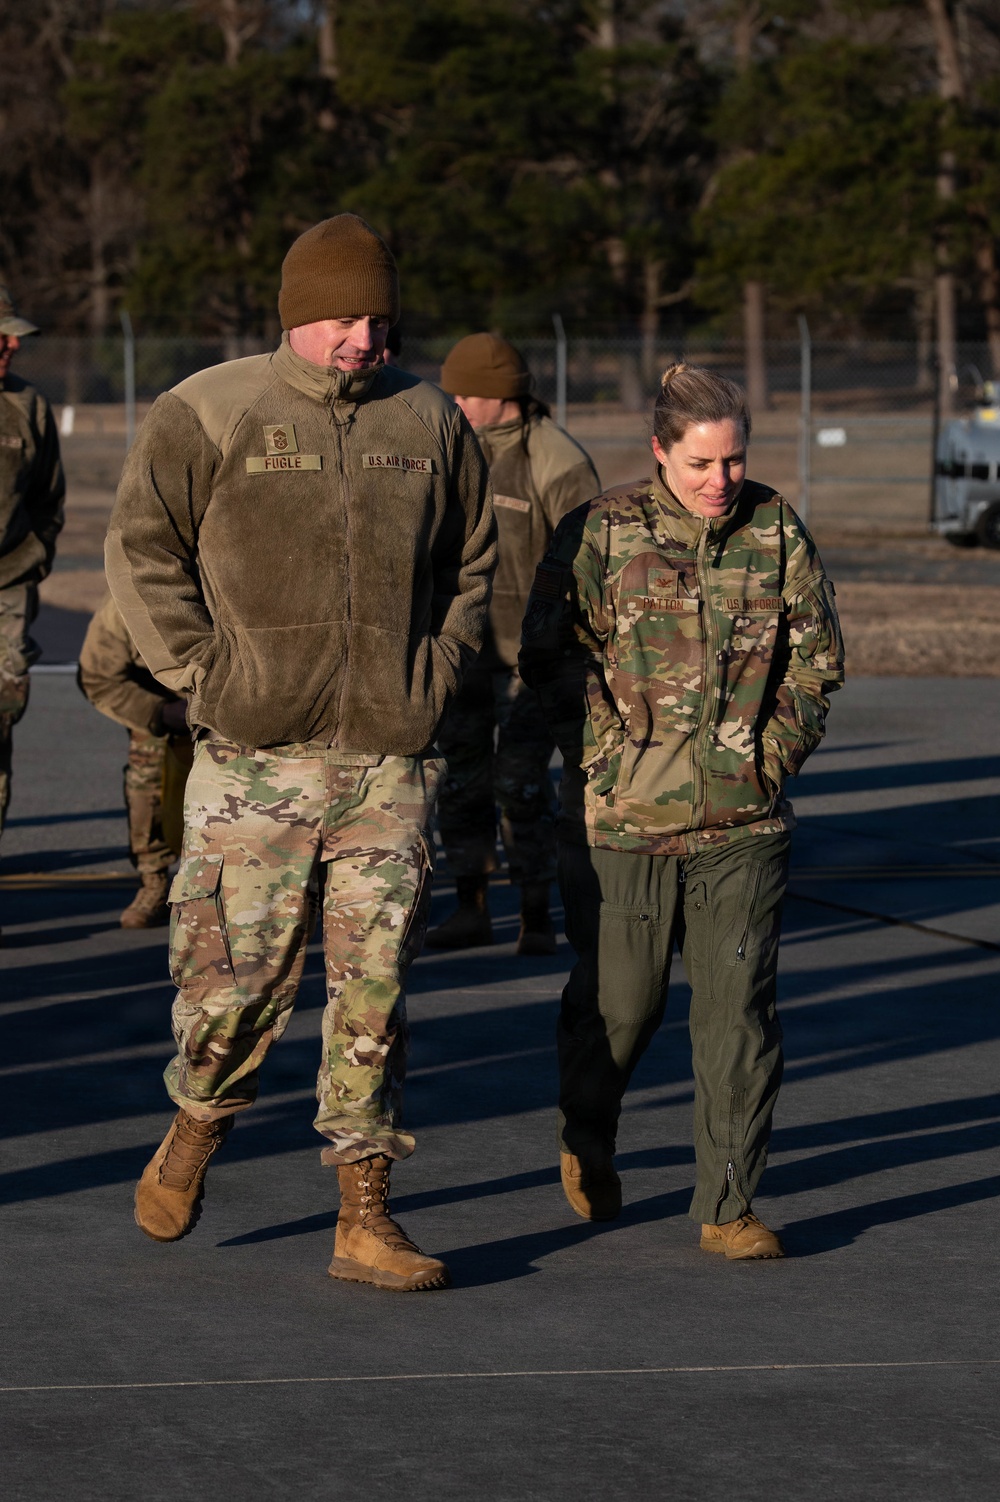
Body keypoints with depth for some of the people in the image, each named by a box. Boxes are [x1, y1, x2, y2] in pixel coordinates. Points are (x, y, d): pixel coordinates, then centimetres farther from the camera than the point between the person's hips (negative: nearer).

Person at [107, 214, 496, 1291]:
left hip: (389, 759, 3)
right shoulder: (207, 414, -1)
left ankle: (365, 1219, 7)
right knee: (237, 976, -3)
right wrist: (207, 675, -7)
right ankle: (194, 1133, 28)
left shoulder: (428, 423, 11)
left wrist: (435, 673, 9)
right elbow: (141, 553, -1)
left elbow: (473, 564, 22)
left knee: (374, 988, 1)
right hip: (255, 757, -3)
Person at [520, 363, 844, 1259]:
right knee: (619, 1001, 7)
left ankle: (729, 1206, 7)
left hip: (744, 820, 2)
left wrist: (774, 756, 3)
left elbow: (818, 657, 12)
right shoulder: (600, 533, -2)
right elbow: (550, 656, 1)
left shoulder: (778, 534, 4)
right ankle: (586, 1141, 37)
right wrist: (606, 757, -5)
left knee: (739, 1009, -1)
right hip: (624, 815, -1)